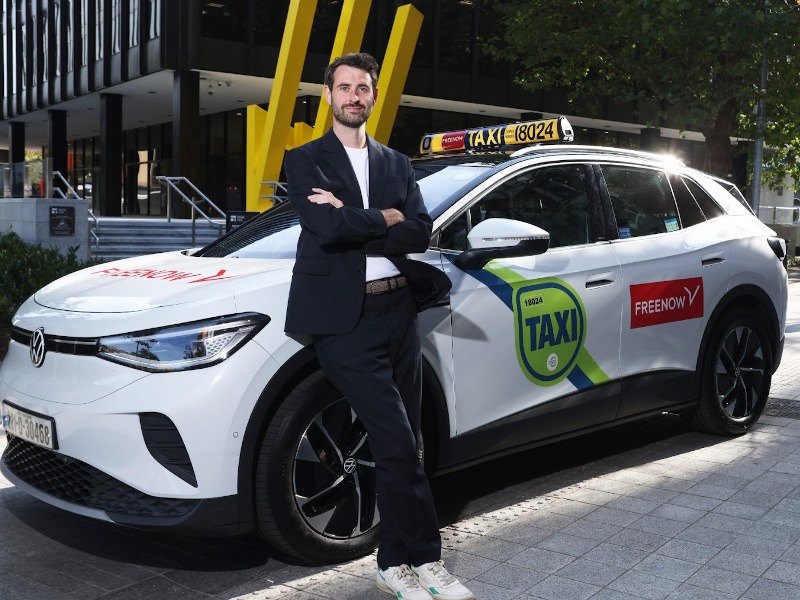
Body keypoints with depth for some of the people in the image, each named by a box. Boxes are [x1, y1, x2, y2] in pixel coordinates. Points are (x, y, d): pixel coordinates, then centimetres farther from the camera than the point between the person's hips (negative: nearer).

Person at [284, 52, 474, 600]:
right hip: (345, 319, -5)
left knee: (400, 446, 8)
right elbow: (326, 228, -14)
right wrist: (385, 219, -3)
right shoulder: (305, 160, 5)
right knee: (397, 443, -10)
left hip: (397, 312, 5)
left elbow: (420, 234, 0)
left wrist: (352, 220, -10)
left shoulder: (397, 164, 17)